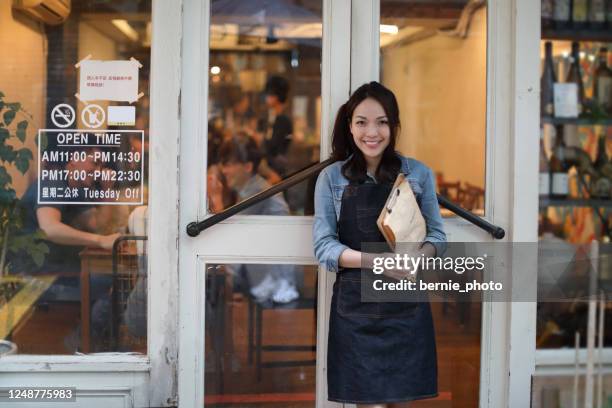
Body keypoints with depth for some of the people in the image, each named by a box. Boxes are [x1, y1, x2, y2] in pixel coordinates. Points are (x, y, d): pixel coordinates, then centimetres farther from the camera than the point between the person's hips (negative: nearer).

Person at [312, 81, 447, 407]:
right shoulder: (331, 178, 2)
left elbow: (437, 235, 8)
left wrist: (421, 254, -15)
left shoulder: (418, 174, 5)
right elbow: (324, 246, -3)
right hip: (356, 307, -1)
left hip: (407, 306, 1)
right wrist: (375, 260, -18)